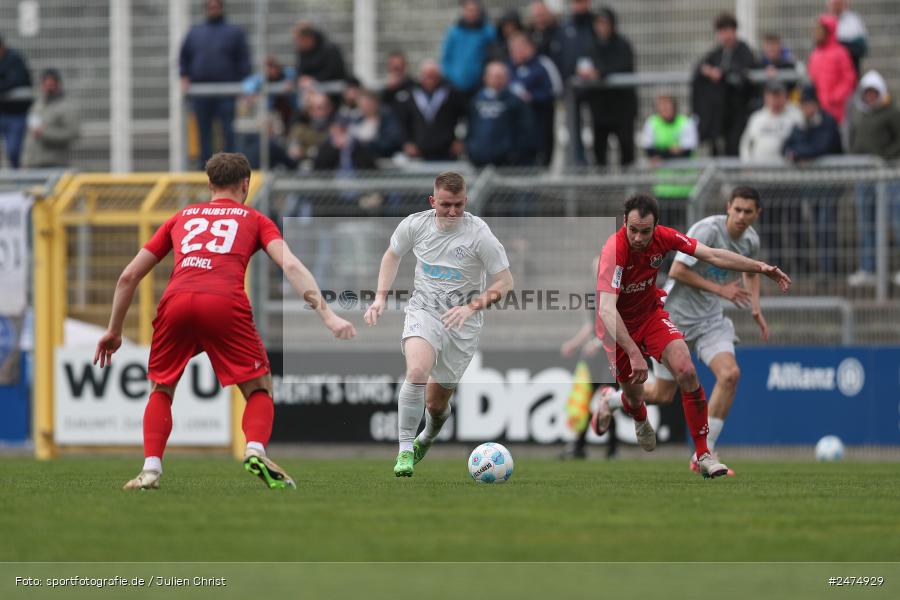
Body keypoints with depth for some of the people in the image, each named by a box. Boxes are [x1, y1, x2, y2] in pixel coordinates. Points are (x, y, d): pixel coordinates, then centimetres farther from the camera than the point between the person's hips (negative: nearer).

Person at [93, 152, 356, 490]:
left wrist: (114, 330, 39)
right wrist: (327, 315, 1)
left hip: (176, 301, 2)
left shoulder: (181, 217, 32)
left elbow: (129, 276, 30)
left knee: (161, 389, 23)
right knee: (259, 388, 13)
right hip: (225, 304, -2)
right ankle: (255, 450, -13)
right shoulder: (254, 220, 25)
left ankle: (150, 469, 6)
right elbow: (290, 265, 6)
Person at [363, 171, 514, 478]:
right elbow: (392, 255, 16)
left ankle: (426, 439, 45)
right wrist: (381, 297, 5)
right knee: (417, 371, -30)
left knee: (436, 403, 8)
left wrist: (471, 307, -24)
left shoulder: (478, 234, -15)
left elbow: (505, 282, -10)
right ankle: (404, 451, -20)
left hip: (462, 325, -1)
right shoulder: (415, 225, -6)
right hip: (423, 312, 1)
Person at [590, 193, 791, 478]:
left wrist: (761, 267, -21)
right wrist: (634, 354, -52)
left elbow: (712, 254, -12)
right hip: (618, 326, -4)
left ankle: (703, 454, -11)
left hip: (650, 313, 4)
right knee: (635, 395, 5)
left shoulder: (662, 237, -18)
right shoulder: (615, 250, -34)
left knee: (686, 371, -19)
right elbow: (607, 310, -43)